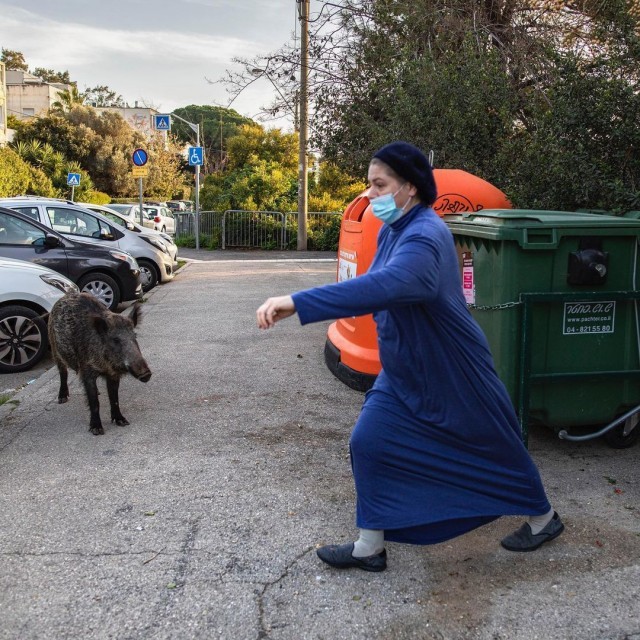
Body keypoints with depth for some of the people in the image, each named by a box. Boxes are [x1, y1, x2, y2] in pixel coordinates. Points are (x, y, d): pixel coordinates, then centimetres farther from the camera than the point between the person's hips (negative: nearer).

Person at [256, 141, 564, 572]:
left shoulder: (425, 236, -31)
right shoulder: (392, 230, -1)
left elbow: (384, 286, -50)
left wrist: (297, 303, -55)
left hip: (453, 374, -8)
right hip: (403, 372, 8)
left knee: (493, 445, 12)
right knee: (370, 442, 0)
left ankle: (543, 517, 40)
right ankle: (370, 548, 15)